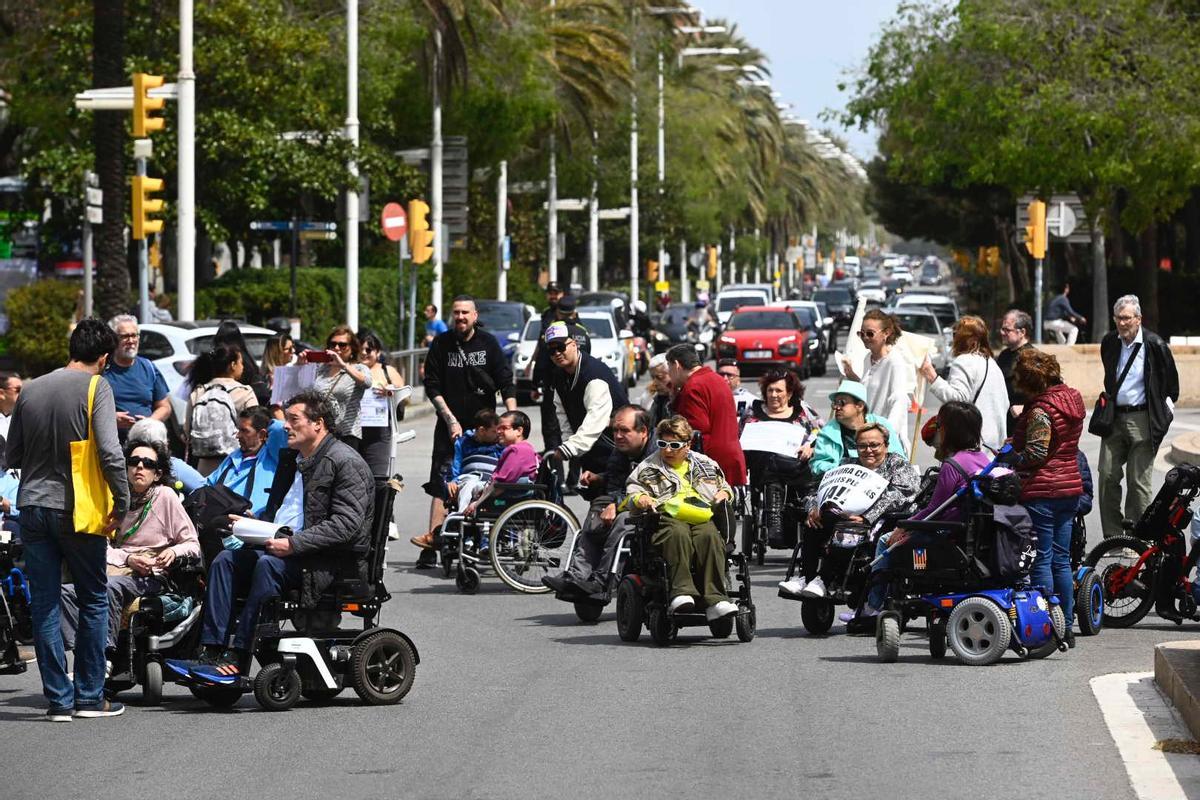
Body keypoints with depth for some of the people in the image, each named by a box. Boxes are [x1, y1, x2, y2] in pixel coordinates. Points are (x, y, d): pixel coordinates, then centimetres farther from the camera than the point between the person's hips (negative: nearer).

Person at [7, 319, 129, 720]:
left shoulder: (30, 391, 7)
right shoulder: (95, 388, -8)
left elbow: (12, 457, 12)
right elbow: (110, 452, -17)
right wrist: (121, 505, -8)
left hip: (32, 507, 4)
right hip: (77, 508, -4)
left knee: (45, 606, 6)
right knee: (94, 601, 9)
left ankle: (59, 699, 4)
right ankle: (90, 696, 9)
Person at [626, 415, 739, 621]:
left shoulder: (705, 464, 27)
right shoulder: (648, 468, 22)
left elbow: (724, 486, 34)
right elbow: (632, 490, 16)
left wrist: (724, 494, 10)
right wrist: (640, 498, -7)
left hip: (702, 518, 2)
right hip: (667, 517, -2)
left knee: (710, 536, -34)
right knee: (678, 534, -39)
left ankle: (714, 600, -41)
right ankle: (681, 591, -48)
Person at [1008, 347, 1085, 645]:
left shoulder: (1040, 410, -17)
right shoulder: (1072, 400, 10)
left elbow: (1036, 453, -22)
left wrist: (1007, 457, -6)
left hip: (1041, 491, -8)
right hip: (1070, 487, 8)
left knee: (1041, 560, -2)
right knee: (1061, 560, 13)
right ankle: (1066, 627, 15)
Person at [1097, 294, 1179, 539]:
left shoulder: (1154, 345, -9)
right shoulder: (1110, 343, 7)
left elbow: (1171, 382, 1)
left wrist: (1163, 411, 3)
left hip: (1142, 420, -5)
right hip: (1114, 418, 5)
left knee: (1138, 481, -2)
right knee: (1107, 476, 2)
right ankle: (1112, 537, 10)